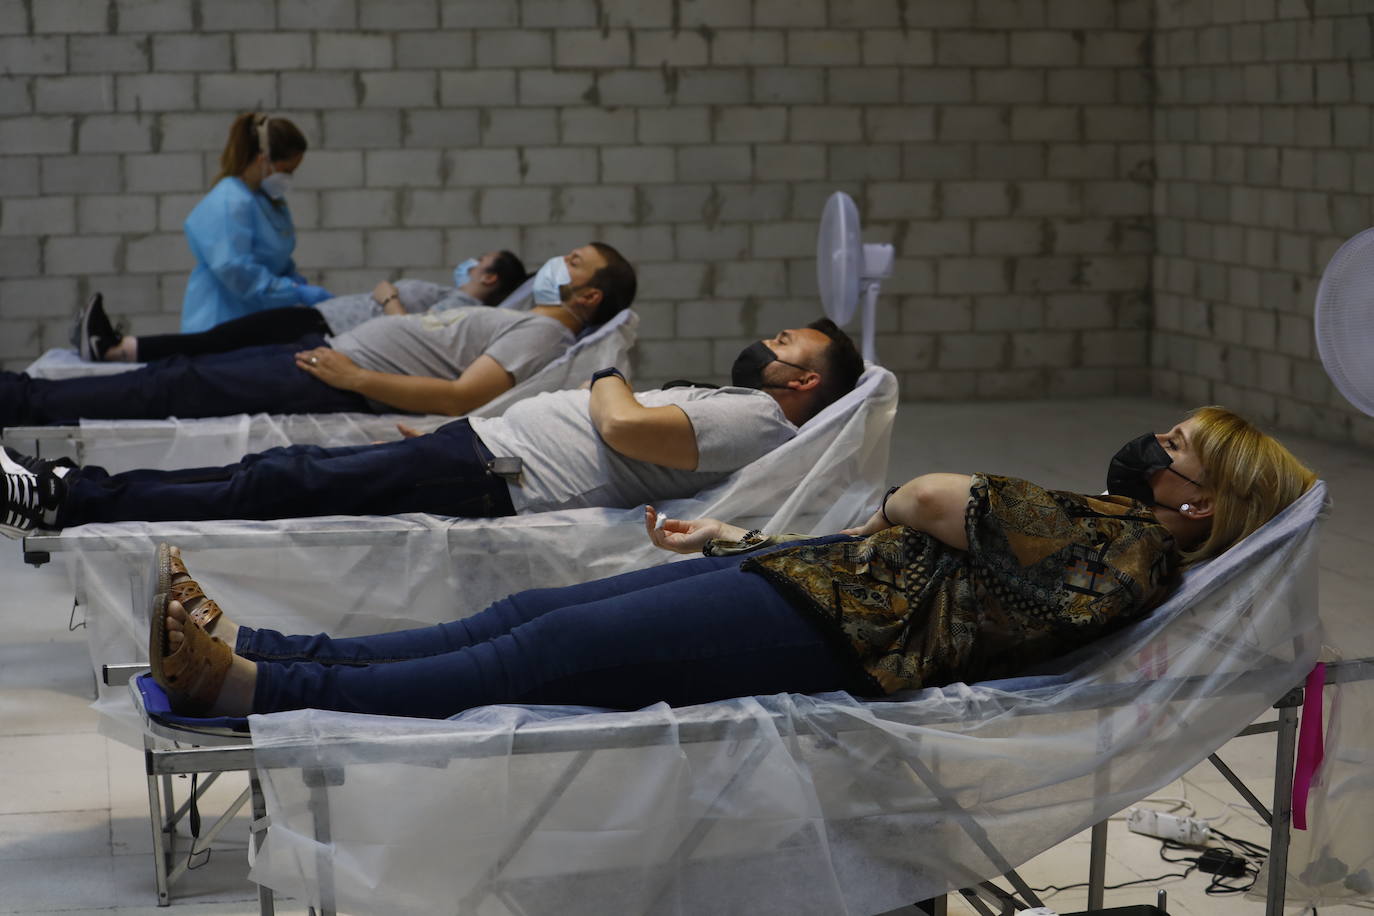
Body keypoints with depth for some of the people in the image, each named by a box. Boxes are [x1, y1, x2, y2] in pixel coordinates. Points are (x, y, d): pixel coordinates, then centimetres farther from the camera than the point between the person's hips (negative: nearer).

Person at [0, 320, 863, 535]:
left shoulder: (759, 419, -7)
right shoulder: (725, 404, 24)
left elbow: (624, 429, -22)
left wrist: (612, 378, 3)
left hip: (493, 477, -9)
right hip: (487, 445, 9)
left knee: (284, 487, -13)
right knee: (289, 468, 2)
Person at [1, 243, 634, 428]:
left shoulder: (543, 334, -10)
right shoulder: (519, 323, 21)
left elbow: (463, 396, -23)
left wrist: (356, 378, -22)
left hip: (333, 389, -9)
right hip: (332, 350, 9)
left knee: (173, 389, -10)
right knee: (179, 372, 5)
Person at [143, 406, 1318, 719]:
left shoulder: (1135, 552, -8)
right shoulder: (1099, 522, 22)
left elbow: (932, 501, -11)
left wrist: (888, 511, 13)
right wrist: (737, 536, 23)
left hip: (836, 628, -9)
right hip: (809, 571, 9)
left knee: (543, 650, -17)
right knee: (530, 612, -3)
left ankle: (251, 685, -21)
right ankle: (244, 646, -8)